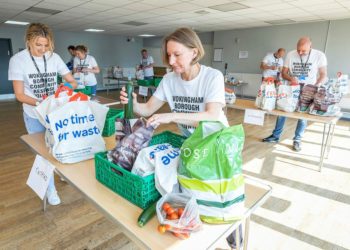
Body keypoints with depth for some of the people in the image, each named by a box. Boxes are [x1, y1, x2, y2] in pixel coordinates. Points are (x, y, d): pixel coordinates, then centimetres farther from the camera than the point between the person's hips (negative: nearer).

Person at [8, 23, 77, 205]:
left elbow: (72, 81, -1)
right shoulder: (17, 60, -12)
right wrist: (40, 103, -28)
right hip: (35, 116, -2)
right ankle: (50, 188, 29)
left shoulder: (54, 57, -5)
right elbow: (19, 94, -13)